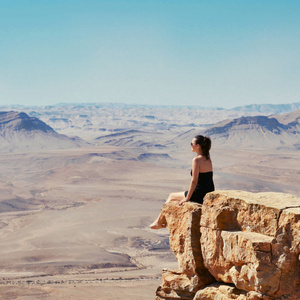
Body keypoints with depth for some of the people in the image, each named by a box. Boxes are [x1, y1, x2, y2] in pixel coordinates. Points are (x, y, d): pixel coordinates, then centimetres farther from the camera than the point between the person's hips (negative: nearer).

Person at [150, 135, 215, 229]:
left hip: (200, 196, -8)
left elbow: (194, 181, -21)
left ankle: (159, 222, 29)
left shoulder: (197, 160, -18)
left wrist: (187, 198, -14)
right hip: (209, 195, 8)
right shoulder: (208, 159, 9)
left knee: (171, 196, 14)